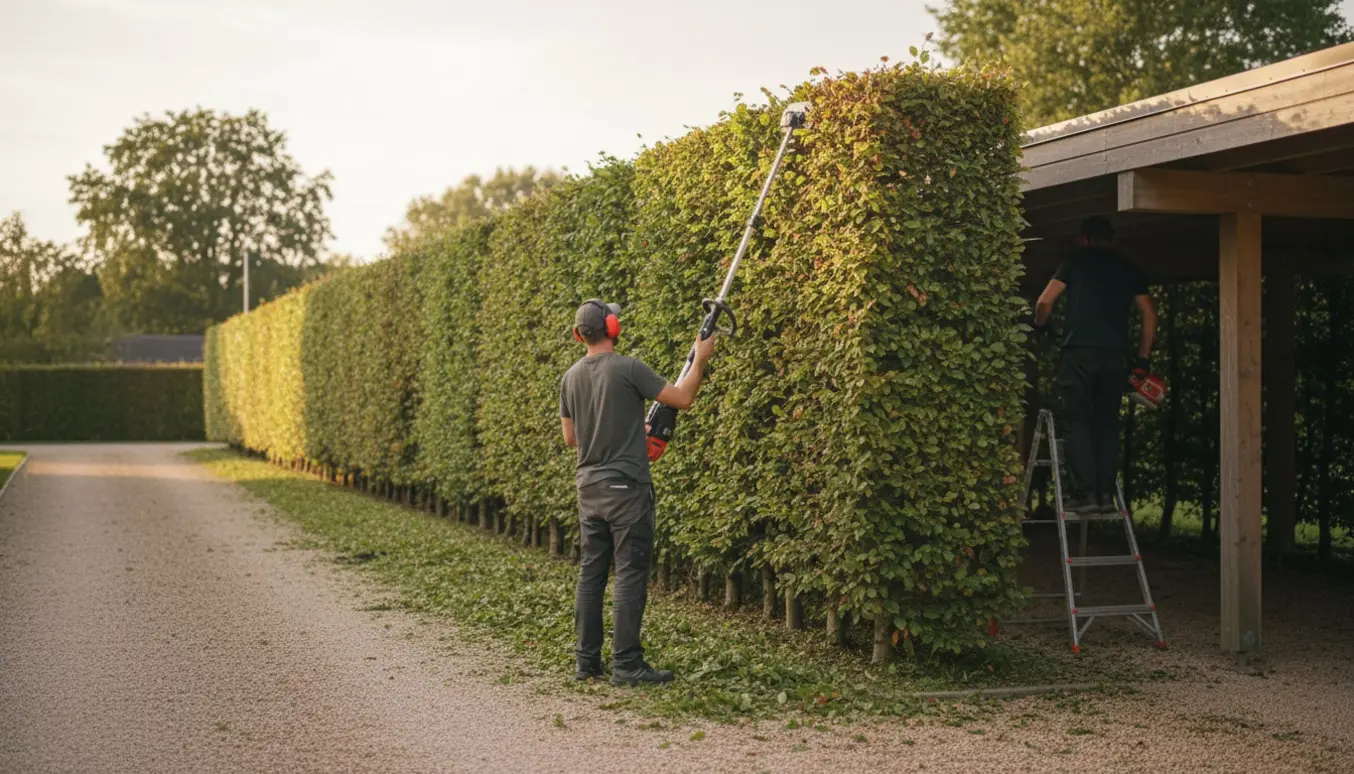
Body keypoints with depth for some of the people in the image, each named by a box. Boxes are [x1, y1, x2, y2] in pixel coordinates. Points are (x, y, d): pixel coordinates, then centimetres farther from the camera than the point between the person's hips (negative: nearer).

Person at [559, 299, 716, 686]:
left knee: (591, 573, 10)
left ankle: (587, 660, 14)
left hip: (589, 488, 7)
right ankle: (626, 663, -3)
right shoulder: (628, 369, -12)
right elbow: (683, 398, -9)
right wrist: (700, 359, 6)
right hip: (626, 488, -7)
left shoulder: (571, 377, 8)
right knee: (630, 575, -3)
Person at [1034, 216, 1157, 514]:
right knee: (1107, 424, 9)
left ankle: (1083, 493, -11)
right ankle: (1107, 494, 5)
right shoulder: (1130, 270, 18)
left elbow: (1045, 301, 2)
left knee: (1076, 422, -2)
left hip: (1079, 353, -3)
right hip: (1114, 356, 3)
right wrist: (1143, 357, 20)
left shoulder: (1076, 262, 9)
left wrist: (1039, 326, 21)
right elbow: (1149, 314, 15)